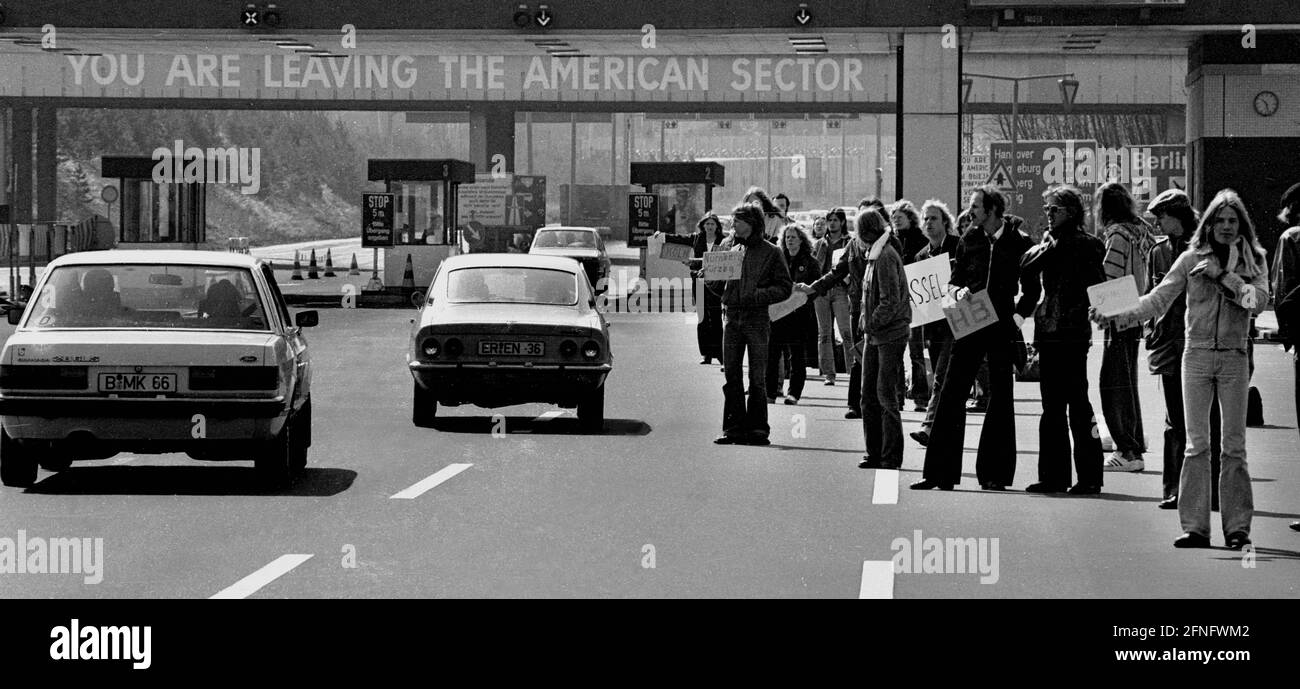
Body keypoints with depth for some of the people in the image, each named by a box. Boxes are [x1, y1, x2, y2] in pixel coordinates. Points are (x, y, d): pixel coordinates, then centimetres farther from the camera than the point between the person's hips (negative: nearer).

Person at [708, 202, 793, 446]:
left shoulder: (771, 253, -1)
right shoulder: (727, 246, 9)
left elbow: (784, 288, -2)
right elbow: (719, 287, 15)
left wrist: (758, 295, -17)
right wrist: (709, 278, -7)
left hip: (758, 318, -3)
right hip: (731, 316, 3)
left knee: (758, 378, 1)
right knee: (731, 375, 2)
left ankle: (757, 428, 9)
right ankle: (734, 428, 7)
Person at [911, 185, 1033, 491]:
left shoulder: (1020, 244, -3)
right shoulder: (969, 240, 7)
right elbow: (954, 281, 13)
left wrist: (1018, 314, -11)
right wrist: (959, 291, -8)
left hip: (1002, 328, -3)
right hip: (969, 326, 3)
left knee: (1000, 400, 4)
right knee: (951, 395, -1)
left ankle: (994, 474, 12)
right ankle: (940, 472, 3)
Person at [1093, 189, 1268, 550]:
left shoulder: (1253, 260, 5)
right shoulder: (1192, 259, 5)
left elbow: (1259, 301, -9)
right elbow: (1158, 298, 1)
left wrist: (1223, 275, -13)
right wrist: (1118, 315, -11)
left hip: (1234, 357, 0)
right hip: (1197, 354, 0)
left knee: (1234, 445, 0)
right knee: (1196, 444, -2)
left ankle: (1237, 527, 6)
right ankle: (1195, 526, 0)